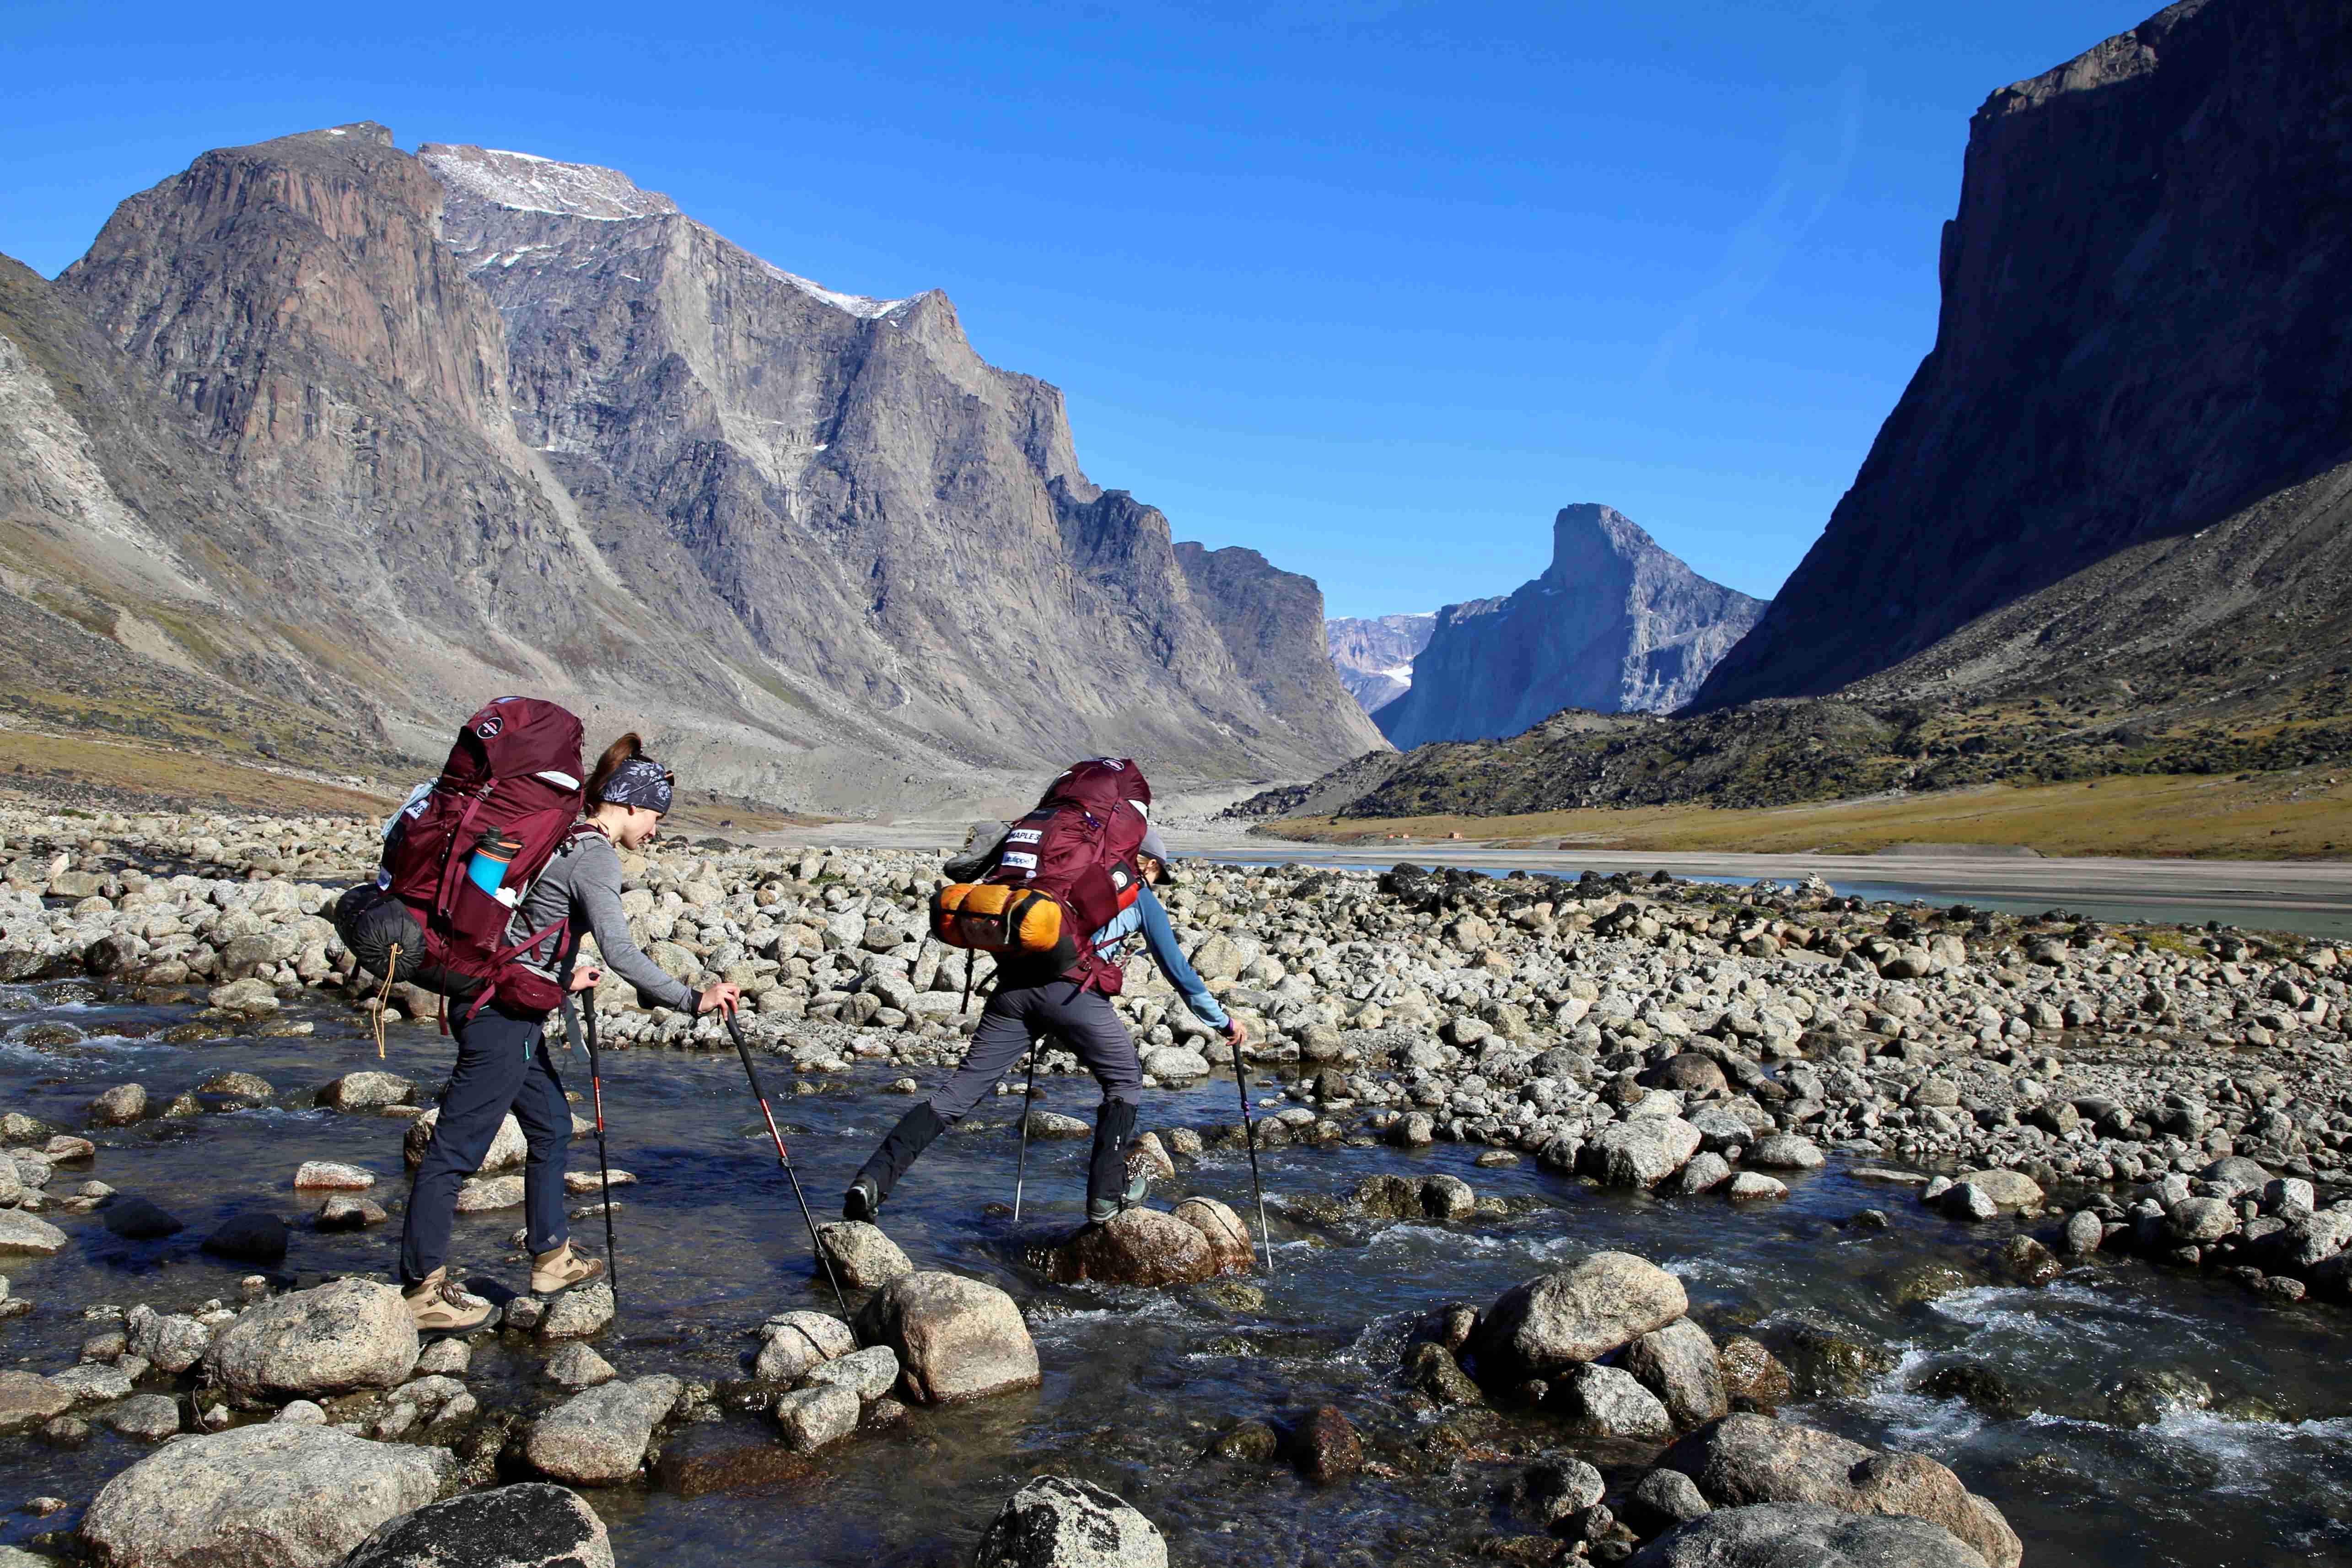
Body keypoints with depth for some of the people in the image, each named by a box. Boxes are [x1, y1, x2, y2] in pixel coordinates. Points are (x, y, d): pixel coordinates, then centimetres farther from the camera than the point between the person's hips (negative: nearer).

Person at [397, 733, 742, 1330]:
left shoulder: (565, 841, 13)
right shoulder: (595, 856, -16)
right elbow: (620, 952, -28)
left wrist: (561, 978, 31)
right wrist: (692, 1000, -29)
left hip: (512, 1011, 10)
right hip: (503, 1016, -10)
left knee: (550, 1125, 18)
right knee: (456, 1146, -4)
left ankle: (551, 1258, 29)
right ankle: (421, 1289, 3)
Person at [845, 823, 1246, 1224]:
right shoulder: (1141, 898, 20)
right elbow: (1177, 971, 22)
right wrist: (1223, 1021, 31)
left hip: (1014, 983, 4)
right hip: (1073, 991, -4)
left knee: (958, 1091, 4)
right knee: (1125, 1081, 20)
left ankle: (874, 1178, -8)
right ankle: (1108, 1192, 17)